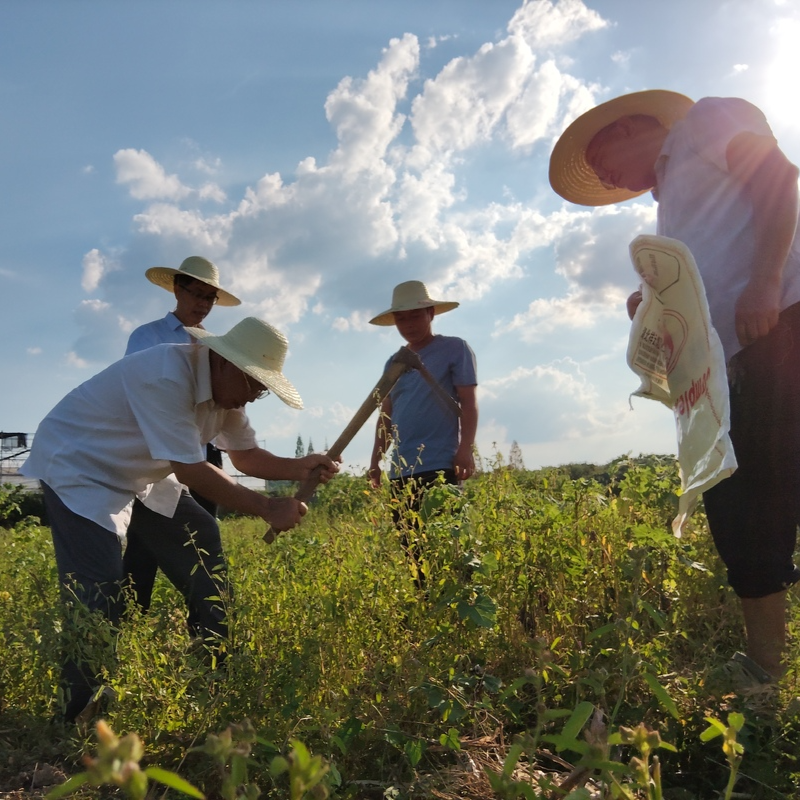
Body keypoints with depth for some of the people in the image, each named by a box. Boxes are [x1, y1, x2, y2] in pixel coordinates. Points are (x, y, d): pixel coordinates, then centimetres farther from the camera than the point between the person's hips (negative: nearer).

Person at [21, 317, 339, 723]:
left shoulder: (227, 388, -5)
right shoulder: (167, 377, -34)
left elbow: (246, 455, 2)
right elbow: (190, 470, -33)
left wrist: (299, 468, -16)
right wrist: (266, 507, -29)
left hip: (134, 474, 9)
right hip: (77, 466, -9)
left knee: (201, 538, 7)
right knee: (99, 596, -17)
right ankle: (76, 717, 1)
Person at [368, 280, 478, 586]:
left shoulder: (454, 349, 4)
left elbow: (468, 403, -4)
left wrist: (466, 448, -15)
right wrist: (375, 460, 12)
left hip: (440, 467, -6)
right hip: (401, 472, 6)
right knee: (411, 548, 7)